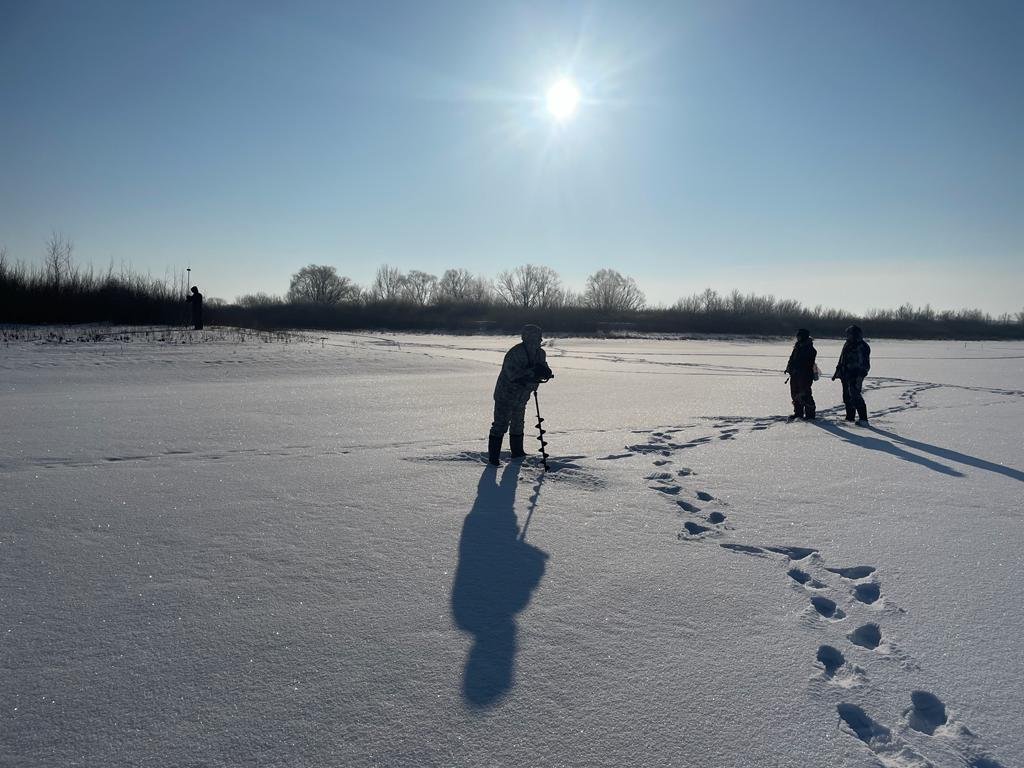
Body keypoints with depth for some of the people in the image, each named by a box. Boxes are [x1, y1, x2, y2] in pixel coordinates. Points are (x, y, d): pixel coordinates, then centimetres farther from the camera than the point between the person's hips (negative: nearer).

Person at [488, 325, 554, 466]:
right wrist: (533, 372, -42)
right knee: (500, 425, -8)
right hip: (505, 396, -8)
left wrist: (546, 373, -22)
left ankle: (517, 452, 34)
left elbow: (544, 369, 3)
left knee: (518, 425, 20)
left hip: (521, 398, 8)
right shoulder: (514, 354, -26)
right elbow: (514, 375, -34)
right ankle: (493, 457, -2)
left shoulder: (540, 354, -2)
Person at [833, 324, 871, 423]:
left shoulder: (862, 346, -9)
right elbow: (841, 360, 23)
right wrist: (837, 372, 22)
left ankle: (863, 419, -10)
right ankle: (849, 416, 23)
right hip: (846, 375, 8)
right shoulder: (847, 345, 15)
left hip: (855, 377, -8)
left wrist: (860, 376, -20)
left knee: (855, 397, -13)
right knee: (847, 397, 12)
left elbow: (865, 364, -14)